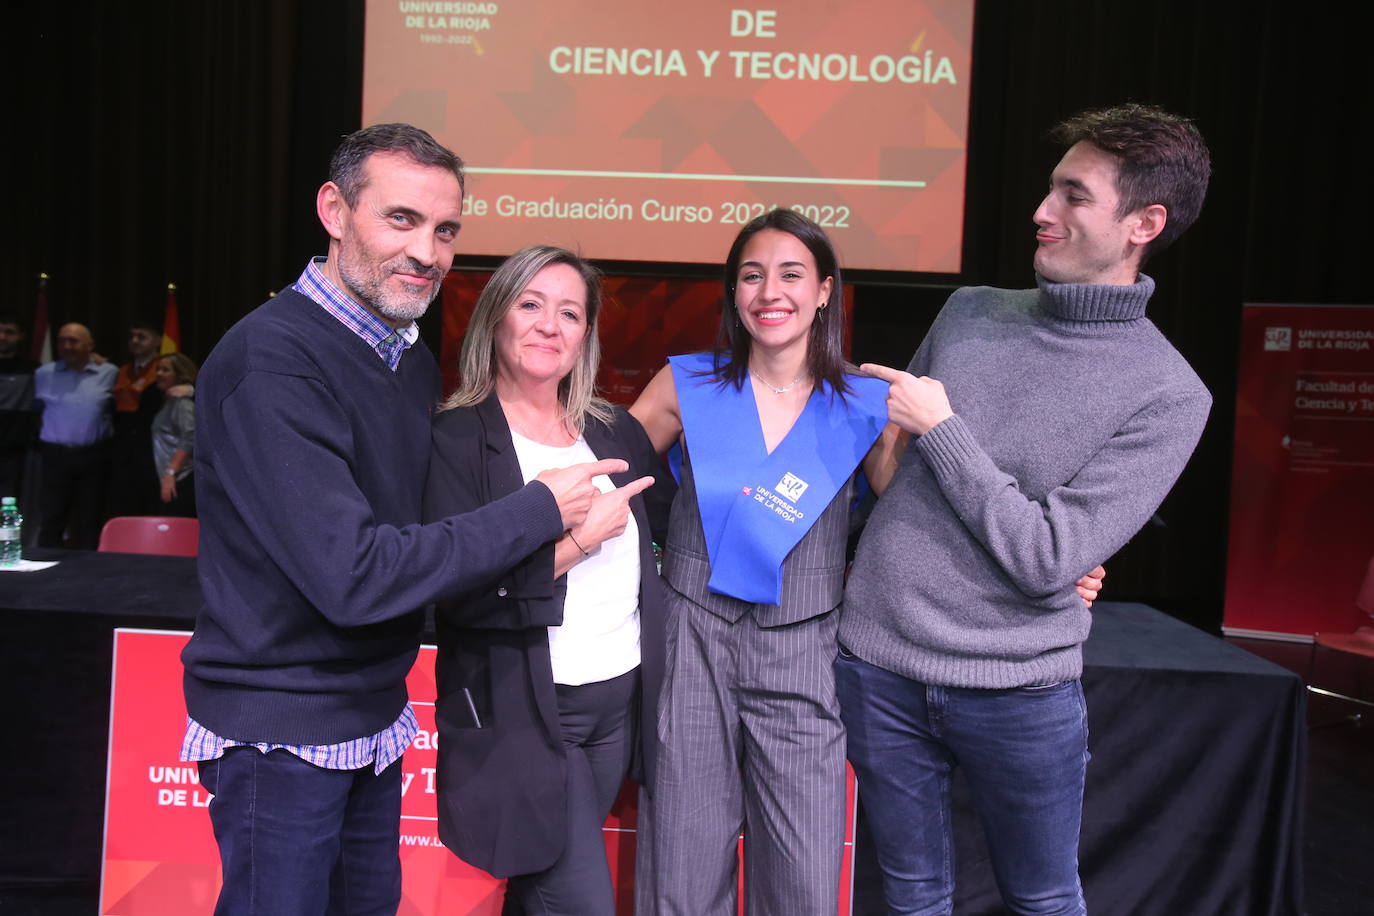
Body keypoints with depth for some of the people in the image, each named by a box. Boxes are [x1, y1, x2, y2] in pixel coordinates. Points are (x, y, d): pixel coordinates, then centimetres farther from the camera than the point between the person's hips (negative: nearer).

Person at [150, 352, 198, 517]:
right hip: (171, 478, 9)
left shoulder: (182, 401, -6)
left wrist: (170, 473, -23)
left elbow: (190, 441, -17)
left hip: (181, 479, -9)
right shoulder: (168, 402, 22)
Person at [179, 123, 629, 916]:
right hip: (283, 732, -7)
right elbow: (352, 575, -28)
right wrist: (539, 510, -20)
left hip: (375, 718, 8)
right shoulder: (268, 360, -22)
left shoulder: (415, 361, 5)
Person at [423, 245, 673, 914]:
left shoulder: (616, 433, 8)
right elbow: (456, 592, -19)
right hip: (520, 714, -5)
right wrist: (576, 540, -20)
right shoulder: (457, 438, -10)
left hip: (620, 701, 6)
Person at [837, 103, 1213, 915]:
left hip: (1019, 689, -3)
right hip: (875, 663, 3)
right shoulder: (968, 311, 3)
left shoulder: (1168, 395, -10)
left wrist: (941, 429, -14)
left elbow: (1045, 560, -17)